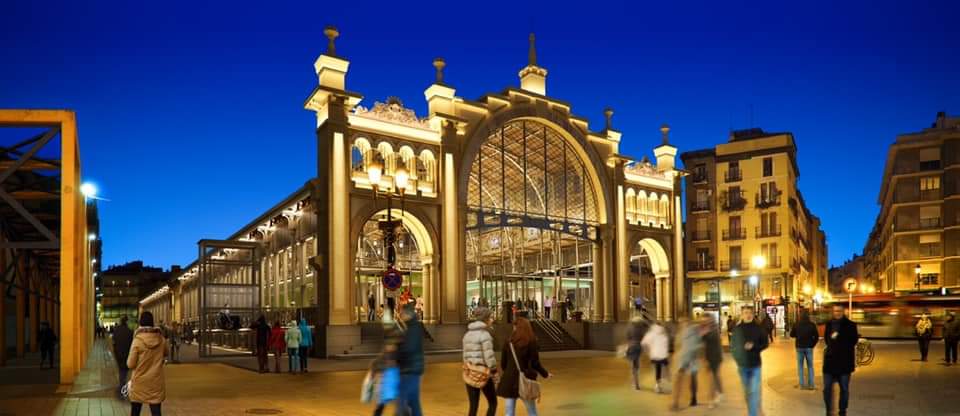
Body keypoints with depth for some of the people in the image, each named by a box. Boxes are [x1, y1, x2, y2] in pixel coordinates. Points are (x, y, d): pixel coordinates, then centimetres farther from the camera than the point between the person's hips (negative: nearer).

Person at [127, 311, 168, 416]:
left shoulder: (137, 340, -13)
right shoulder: (161, 339, -4)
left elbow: (130, 364, -10)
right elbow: (166, 353, 16)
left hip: (139, 382, -1)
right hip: (156, 382, 2)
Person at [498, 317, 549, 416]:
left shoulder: (508, 343, 0)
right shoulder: (532, 342, -8)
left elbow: (503, 364, 5)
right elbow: (535, 363, -7)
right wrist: (545, 374, 10)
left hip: (509, 381, 2)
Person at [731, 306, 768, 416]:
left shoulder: (758, 328, -4)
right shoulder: (737, 329, 0)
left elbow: (765, 343, 1)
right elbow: (732, 345, 7)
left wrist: (754, 346, -16)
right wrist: (737, 357, -4)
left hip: (755, 365, -2)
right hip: (742, 365, 2)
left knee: (754, 391, -8)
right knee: (747, 392, 13)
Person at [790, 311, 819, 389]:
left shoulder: (796, 324, -7)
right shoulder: (812, 325, -8)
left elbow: (792, 335, 1)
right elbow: (816, 336, -8)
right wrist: (813, 344, 5)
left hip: (799, 347, 0)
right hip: (809, 347, 0)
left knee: (800, 366, 9)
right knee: (810, 366, 10)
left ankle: (801, 384, 8)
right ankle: (811, 384, 9)